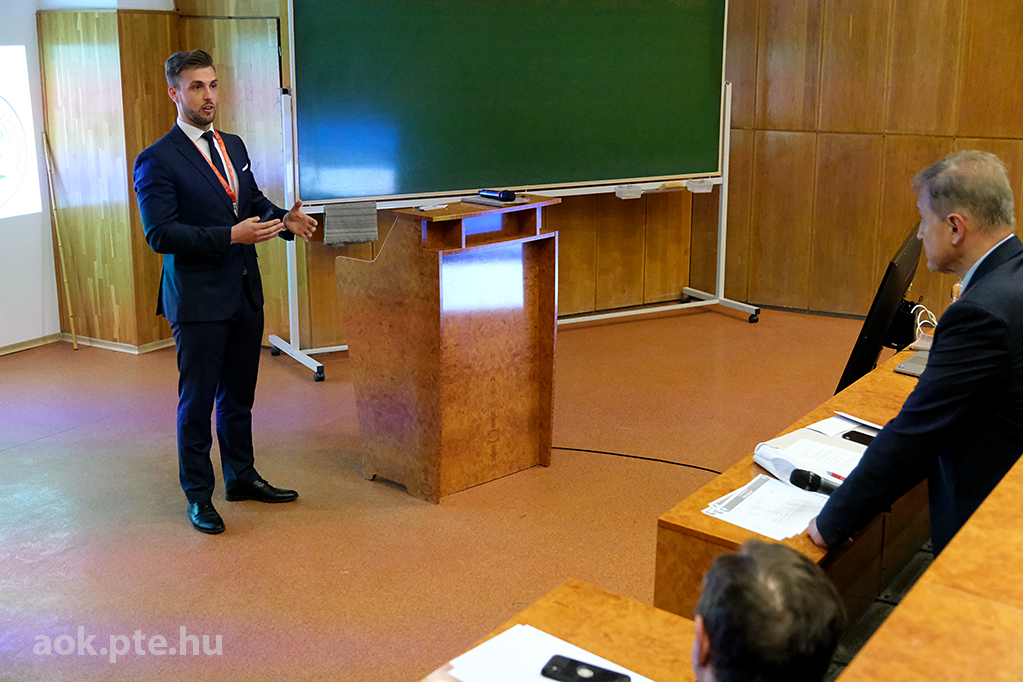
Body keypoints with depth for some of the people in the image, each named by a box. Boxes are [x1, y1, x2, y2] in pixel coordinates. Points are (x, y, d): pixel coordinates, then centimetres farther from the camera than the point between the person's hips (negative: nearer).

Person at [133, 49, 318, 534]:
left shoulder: (232, 145, 12)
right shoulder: (157, 160, -11)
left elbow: (254, 200, 20)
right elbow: (160, 233, -18)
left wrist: (284, 220, -2)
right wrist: (231, 235, -26)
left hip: (245, 294, 7)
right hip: (198, 299, -7)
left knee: (239, 395, 18)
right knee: (197, 401, 4)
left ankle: (241, 476, 33)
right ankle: (198, 495, 18)